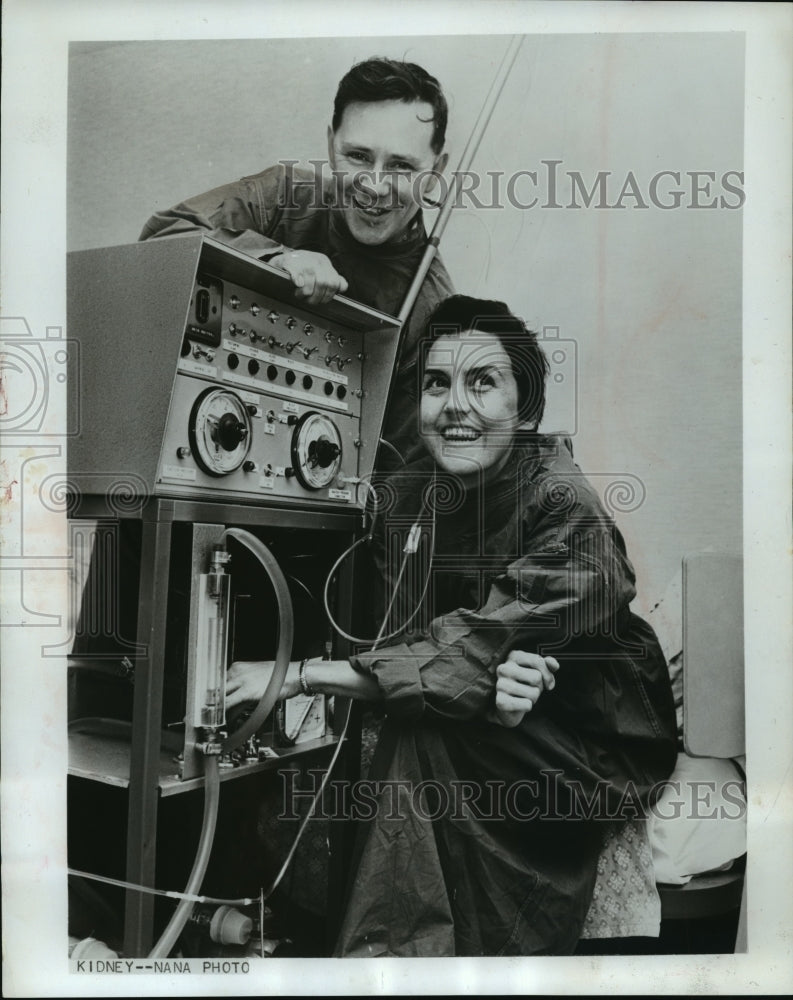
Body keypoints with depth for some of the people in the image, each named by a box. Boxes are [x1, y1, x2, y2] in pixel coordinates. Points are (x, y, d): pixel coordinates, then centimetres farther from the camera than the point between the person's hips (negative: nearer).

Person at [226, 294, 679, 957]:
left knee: (428, 732, -26)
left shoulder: (567, 509, -24)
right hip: (493, 726, 5)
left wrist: (299, 675, -29)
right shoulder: (411, 492, -6)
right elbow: (403, 633, -8)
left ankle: (397, 947, -9)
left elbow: (473, 650, -29)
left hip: (595, 741, -5)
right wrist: (486, 678, -31)